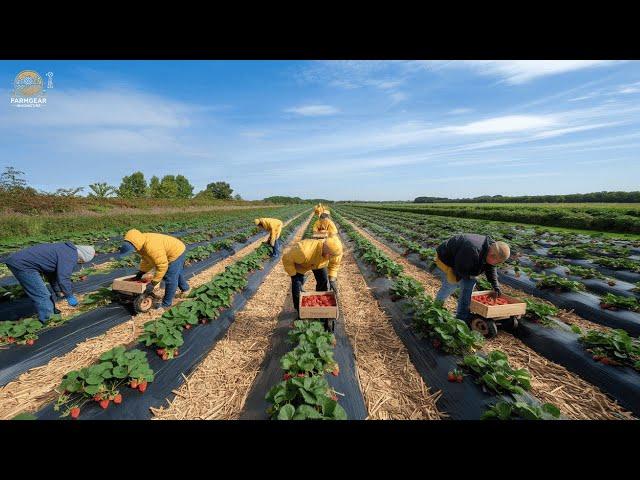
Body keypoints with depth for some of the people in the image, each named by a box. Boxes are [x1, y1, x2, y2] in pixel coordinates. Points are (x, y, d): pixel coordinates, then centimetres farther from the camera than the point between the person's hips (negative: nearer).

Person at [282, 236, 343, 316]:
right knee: (297, 283, -12)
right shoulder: (304, 251, -49)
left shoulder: (335, 249, -33)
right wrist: (293, 275, -28)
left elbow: (334, 264, -11)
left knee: (323, 281, 0)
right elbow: (287, 259, -33)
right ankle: (299, 309, 10)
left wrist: (332, 279, -21)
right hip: (299, 262, -4)